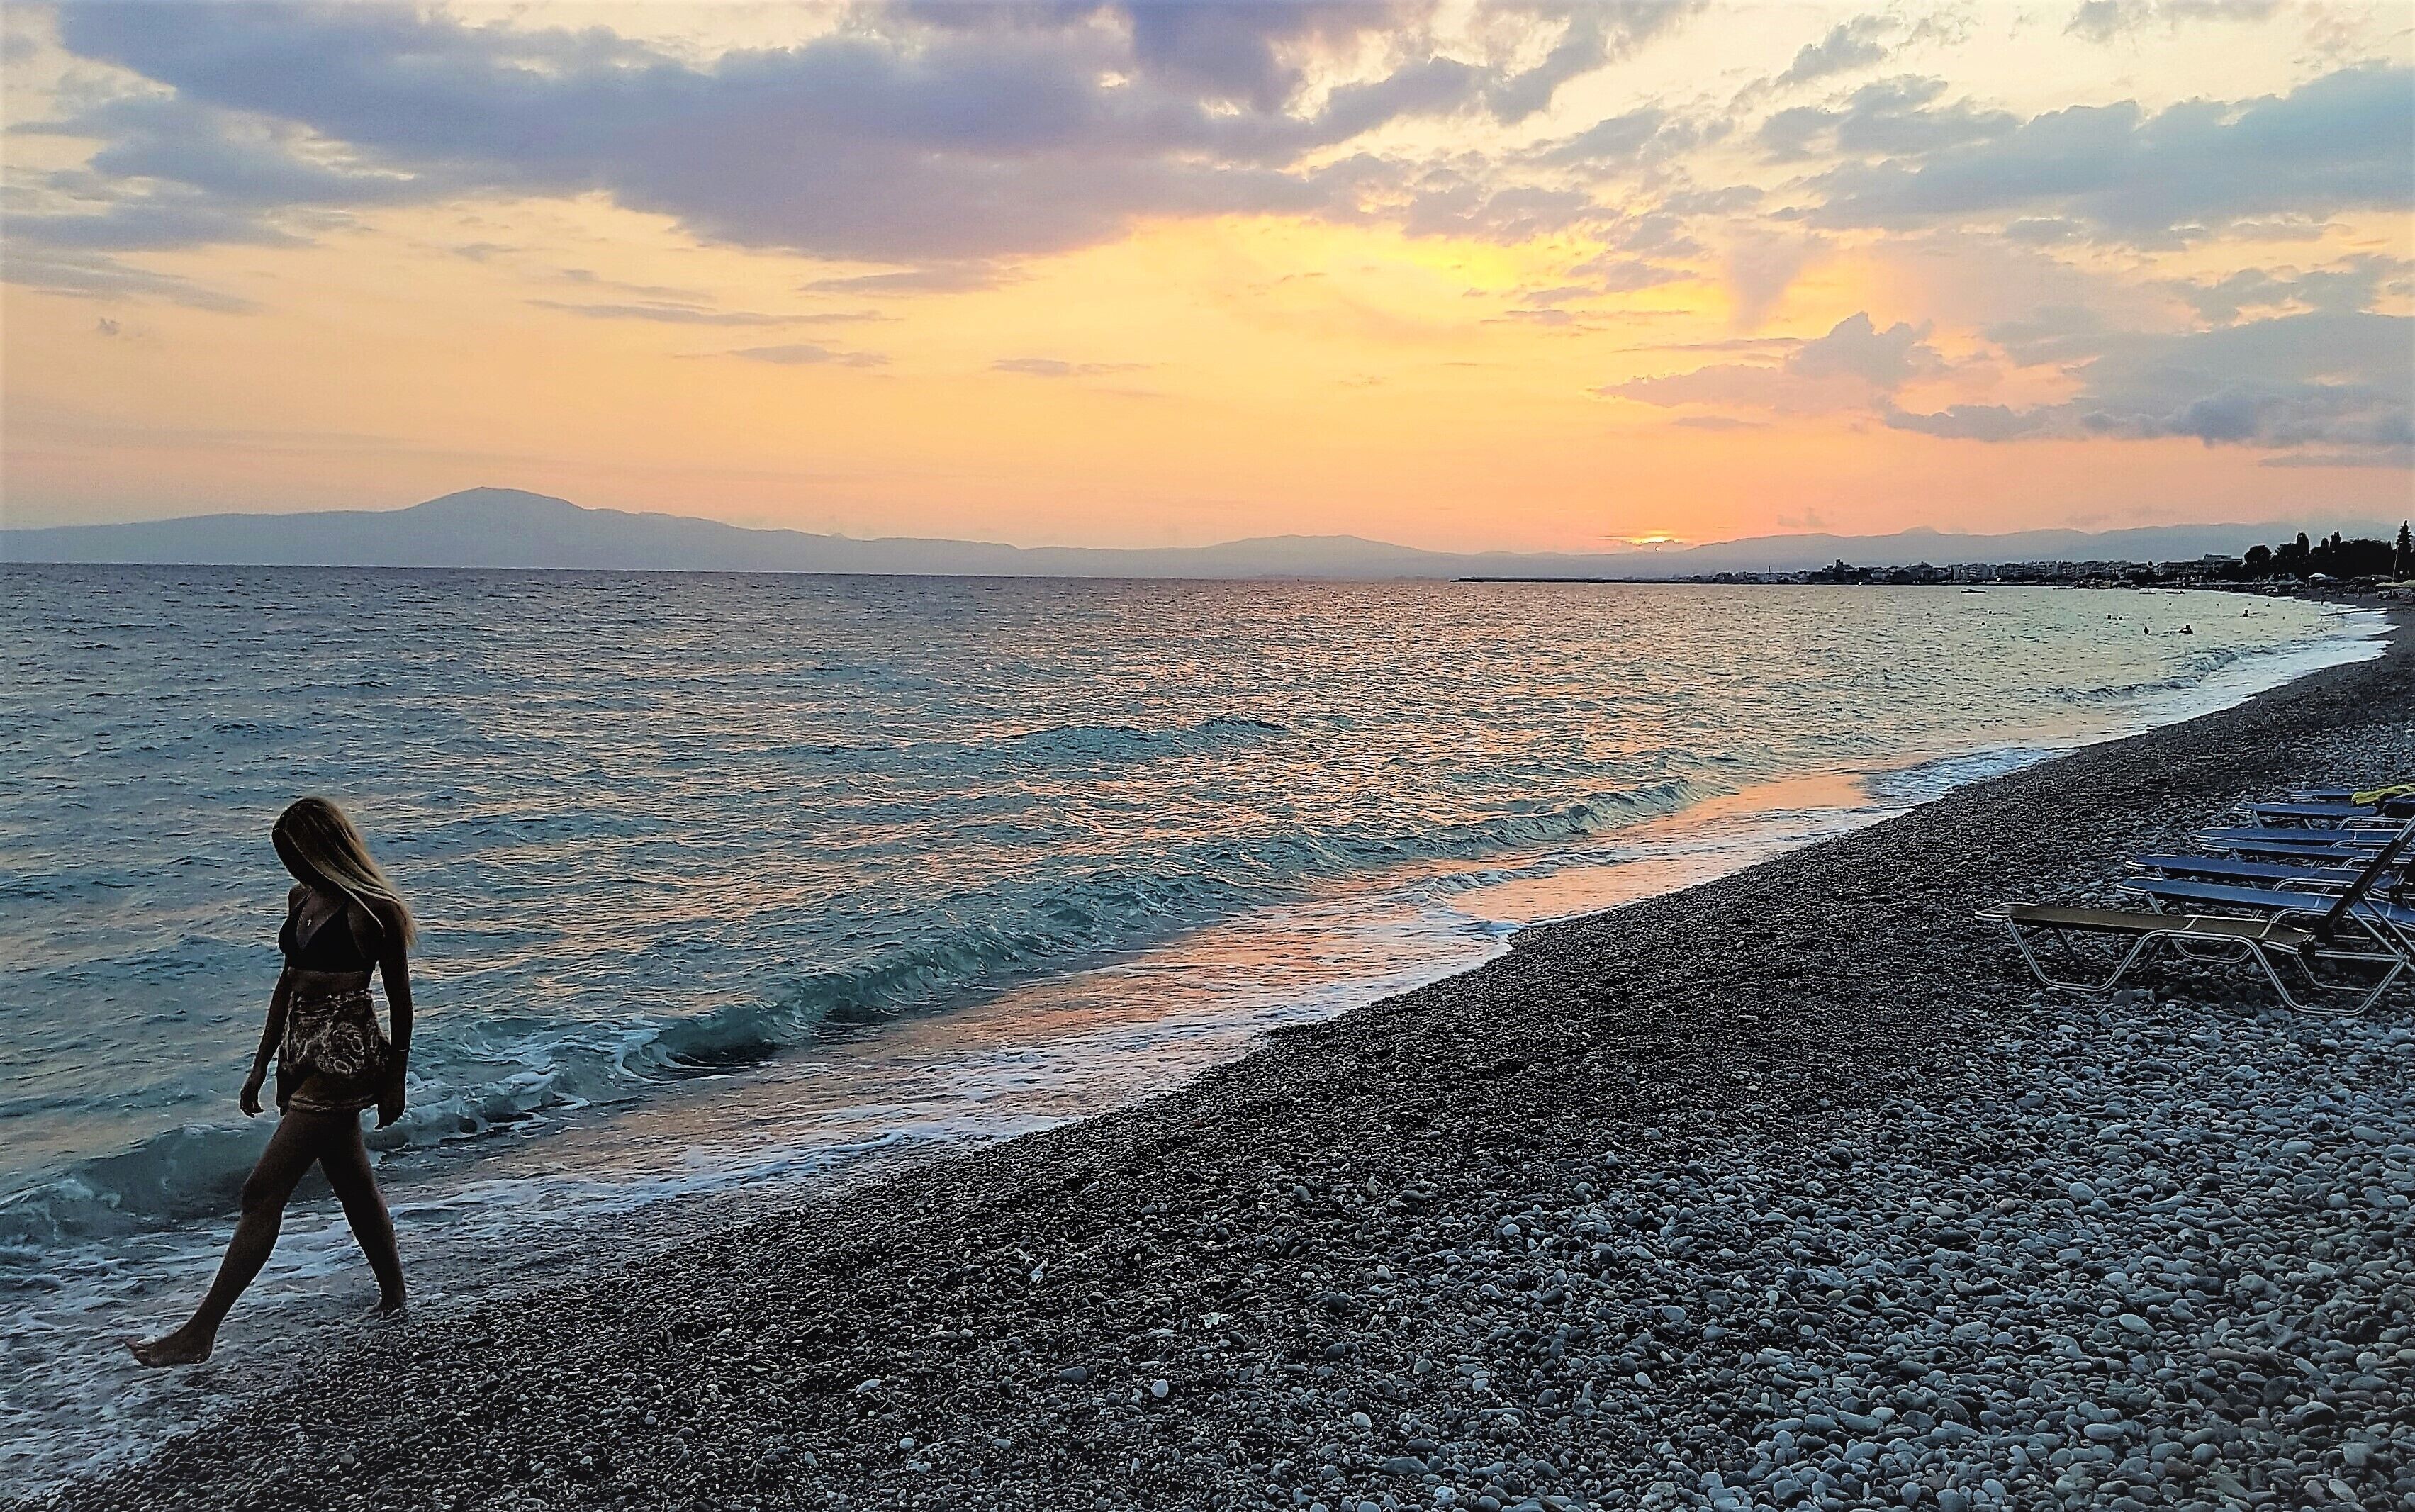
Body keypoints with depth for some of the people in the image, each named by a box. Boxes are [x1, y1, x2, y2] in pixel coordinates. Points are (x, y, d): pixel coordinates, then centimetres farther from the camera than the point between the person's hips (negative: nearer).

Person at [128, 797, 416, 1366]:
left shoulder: (371, 911, -16)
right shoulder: (302, 898, 8)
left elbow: (399, 998, -9)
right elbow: (289, 982, 17)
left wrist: (395, 1078, -3)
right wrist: (261, 1065, 20)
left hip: (344, 1058, -9)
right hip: (300, 1053, 9)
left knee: (262, 1191, -7)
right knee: (352, 1183, 17)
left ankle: (199, 1333, -1)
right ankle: (392, 1297, 30)